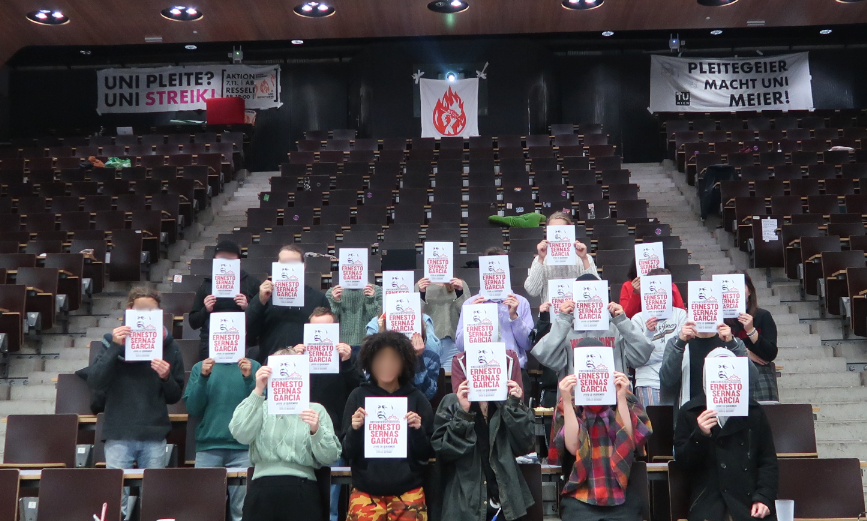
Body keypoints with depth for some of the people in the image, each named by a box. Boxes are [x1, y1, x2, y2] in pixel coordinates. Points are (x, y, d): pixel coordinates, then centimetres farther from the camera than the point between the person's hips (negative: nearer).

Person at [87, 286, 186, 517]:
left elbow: (175, 396, 7)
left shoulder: (169, 346, 4)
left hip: (155, 436, 1)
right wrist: (114, 347, -19)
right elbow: (94, 382, -11)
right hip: (119, 434, -1)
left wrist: (166, 377, -14)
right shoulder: (114, 340, 1)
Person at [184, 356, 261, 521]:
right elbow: (192, 408, 2)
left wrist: (249, 379, -14)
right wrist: (203, 378, -9)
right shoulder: (200, 367, 10)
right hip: (208, 446, 1)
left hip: (243, 447, -1)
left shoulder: (253, 367, 6)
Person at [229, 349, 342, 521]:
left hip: (303, 491, 0)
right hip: (263, 488, 1)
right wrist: (258, 391, -12)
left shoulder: (315, 410, 10)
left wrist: (316, 431, -16)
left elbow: (330, 458, 2)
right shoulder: (261, 408, 13)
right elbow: (240, 434, -8)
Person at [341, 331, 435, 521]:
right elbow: (347, 453, 0)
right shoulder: (358, 396, -1)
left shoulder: (416, 398, -1)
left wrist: (418, 430, -16)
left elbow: (426, 454, 2)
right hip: (366, 490, 0)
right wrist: (354, 429, -18)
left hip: (408, 490, 0)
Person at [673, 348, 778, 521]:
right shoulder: (689, 412, 6)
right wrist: (699, 435, -15)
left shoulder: (753, 410, 10)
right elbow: (682, 460, 1)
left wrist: (764, 498, -3)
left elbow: (768, 461, 9)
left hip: (750, 500, 2)